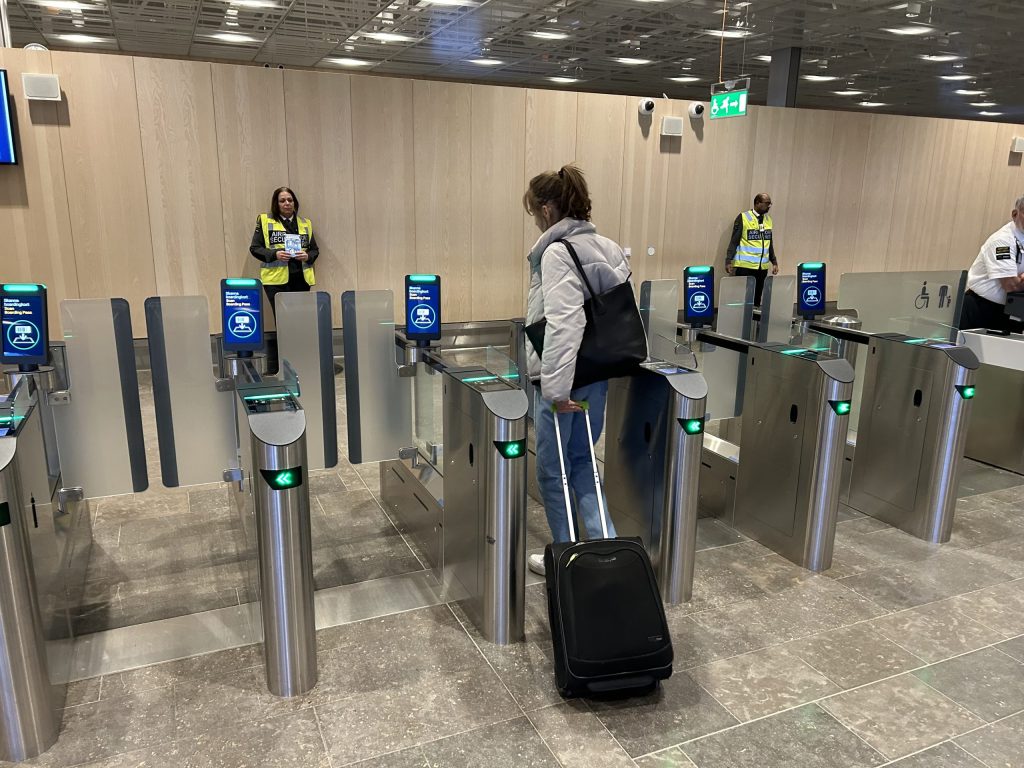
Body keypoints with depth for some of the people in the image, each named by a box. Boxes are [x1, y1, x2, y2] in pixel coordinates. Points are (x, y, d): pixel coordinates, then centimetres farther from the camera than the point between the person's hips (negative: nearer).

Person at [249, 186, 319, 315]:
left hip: (301, 278, 3)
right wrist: (275, 254, -13)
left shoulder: (305, 223, 16)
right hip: (276, 280, -3)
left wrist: (308, 256, -5)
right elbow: (255, 248, 4)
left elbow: (315, 250, 18)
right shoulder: (265, 221, 8)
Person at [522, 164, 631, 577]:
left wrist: (556, 387, -26)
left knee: (552, 471, 11)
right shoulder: (608, 248, 8)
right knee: (581, 461, 21)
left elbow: (563, 324, -26)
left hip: (562, 377, -8)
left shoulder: (557, 253, -17)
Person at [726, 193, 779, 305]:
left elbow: (770, 243, 19)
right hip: (745, 265, -5)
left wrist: (774, 262, 14)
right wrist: (728, 261, -11)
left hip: (762, 266, 5)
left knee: (757, 297, 6)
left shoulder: (768, 220, 13)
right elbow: (734, 241, -5)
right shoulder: (743, 217, -4)